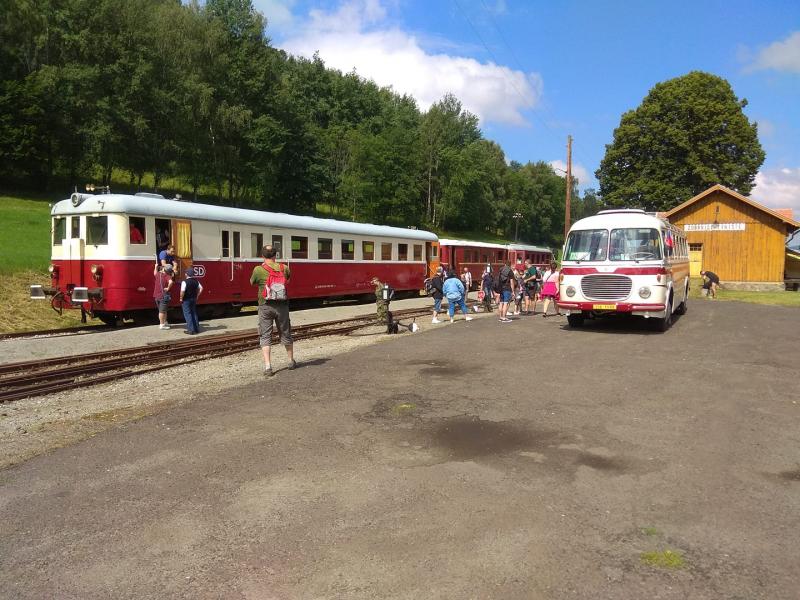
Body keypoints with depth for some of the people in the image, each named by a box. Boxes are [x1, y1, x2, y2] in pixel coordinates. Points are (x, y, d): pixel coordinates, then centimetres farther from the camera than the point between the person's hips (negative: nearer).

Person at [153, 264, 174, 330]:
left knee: (161, 310, 19)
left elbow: (155, 273, 32)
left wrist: (156, 266, 48)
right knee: (162, 311, -2)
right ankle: (162, 325, 3)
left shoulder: (158, 274, 6)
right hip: (164, 296, -7)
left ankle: (165, 322, 32)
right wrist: (168, 288, -22)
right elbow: (170, 282, -38)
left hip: (157, 296, 7)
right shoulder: (168, 276, -16)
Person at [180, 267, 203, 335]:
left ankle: (191, 330, -3)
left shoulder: (184, 282, -18)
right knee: (194, 313, 15)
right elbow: (201, 288, 10)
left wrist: (181, 298, -13)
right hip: (194, 299, 6)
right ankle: (197, 328, 19)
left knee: (187, 314, 0)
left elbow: (182, 291, -27)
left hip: (186, 300, -6)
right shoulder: (196, 281, 1)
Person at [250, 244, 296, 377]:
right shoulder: (283, 268, -1)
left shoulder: (258, 270, -10)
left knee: (265, 336, 4)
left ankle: (267, 366, -6)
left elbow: (252, 282, 9)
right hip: (282, 306, 2)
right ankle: (292, 361, 31)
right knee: (285, 333, 16)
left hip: (265, 306, -2)